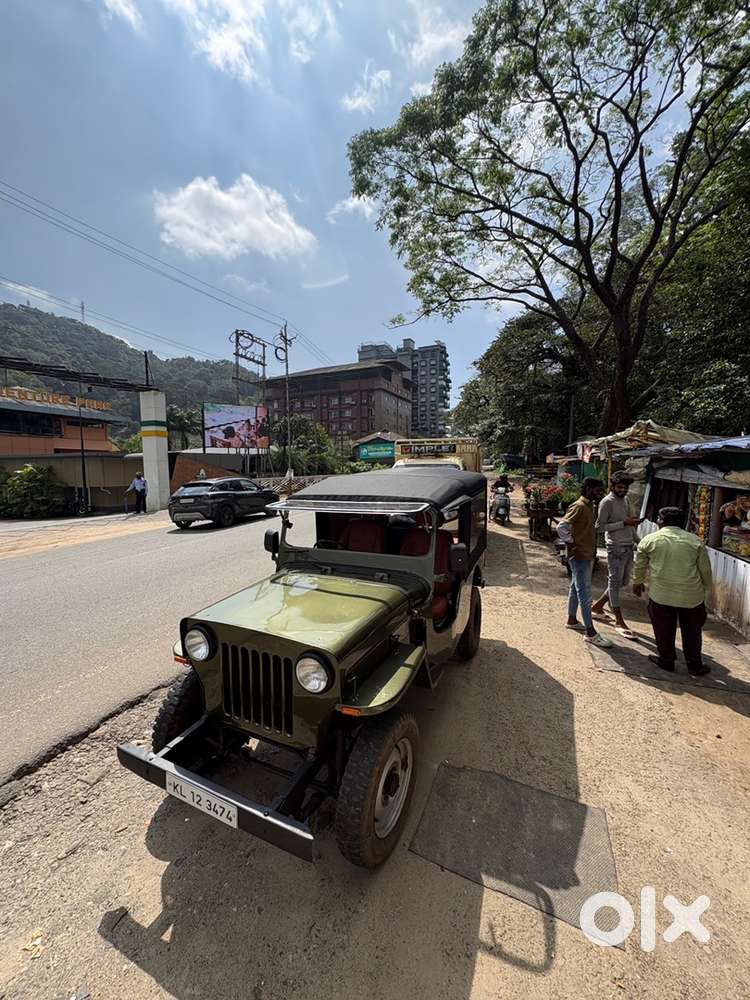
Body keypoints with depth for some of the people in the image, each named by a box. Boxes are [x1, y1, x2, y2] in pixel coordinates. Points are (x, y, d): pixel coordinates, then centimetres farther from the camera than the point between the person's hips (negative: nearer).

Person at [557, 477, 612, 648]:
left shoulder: (589, 506, 12)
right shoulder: (579, 506, -18)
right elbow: (561, 526, -26)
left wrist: (592, 550, 14)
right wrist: (572, 543, -18)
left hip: (588, 555, 10)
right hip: (579, 556, -10)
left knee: (576, 589, 18)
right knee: (585, 593, -5)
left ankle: (572, 620, 30)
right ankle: (590, 633, 2)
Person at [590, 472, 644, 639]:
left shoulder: (625, 499, 14)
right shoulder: (607, 502, -12)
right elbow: (600, 526, -17)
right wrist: (624, 523, -21)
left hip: (629, 546, 9)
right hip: (616, 548, -8)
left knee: (623, 582, 15)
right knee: (615, 582, 0)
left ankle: (598, 605, 29)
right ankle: (619, 621, 8)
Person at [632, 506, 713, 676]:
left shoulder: (649, 540, -2)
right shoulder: (695, 540, 2)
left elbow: (639, 566, 6)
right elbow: (705, 570, 7)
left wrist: (637, 583, 22)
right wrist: (707, 589, 23)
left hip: (660, 595, -2)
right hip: (691, 596, 2)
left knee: (664, 631, 13)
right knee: (692, 632, 17)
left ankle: (666, 661, 24)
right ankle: (695, 666, 27)